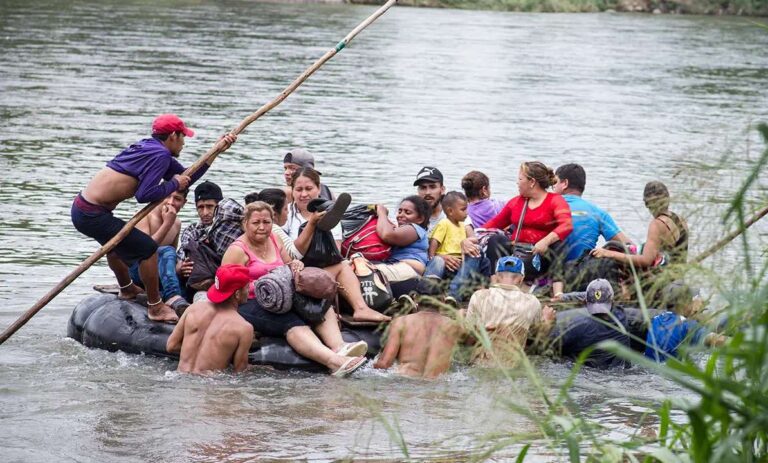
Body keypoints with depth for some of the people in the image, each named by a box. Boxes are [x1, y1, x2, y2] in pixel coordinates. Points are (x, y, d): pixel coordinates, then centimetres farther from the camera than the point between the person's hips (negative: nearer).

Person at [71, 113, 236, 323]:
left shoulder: (150, 148, 15)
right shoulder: (160, 155, -14)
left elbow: (186, 177, 19)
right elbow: (144, 195, -24)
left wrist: (217, 150, 18)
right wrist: (174, 184, -9)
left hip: (81, 207, 10)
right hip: (92, 216, -10)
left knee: (115, 243, 35)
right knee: (147, 248, -5)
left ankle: (127, 289, 59)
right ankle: (156, 307, 5)